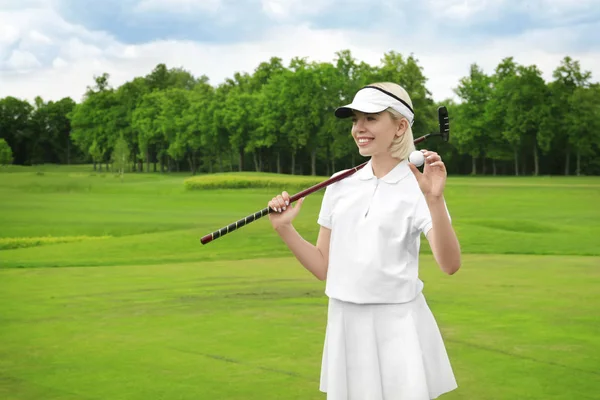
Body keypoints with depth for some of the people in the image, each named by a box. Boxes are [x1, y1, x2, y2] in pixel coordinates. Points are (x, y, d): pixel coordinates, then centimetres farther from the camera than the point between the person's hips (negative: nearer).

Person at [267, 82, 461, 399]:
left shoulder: (417, 186, -6)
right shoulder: (340, 184, 7)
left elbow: (449, 265, -19)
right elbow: (323, 268, 9)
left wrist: (434, 199, -31)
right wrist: (284, 228, -3)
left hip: (397, 325, -4)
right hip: (345, 325, 4)